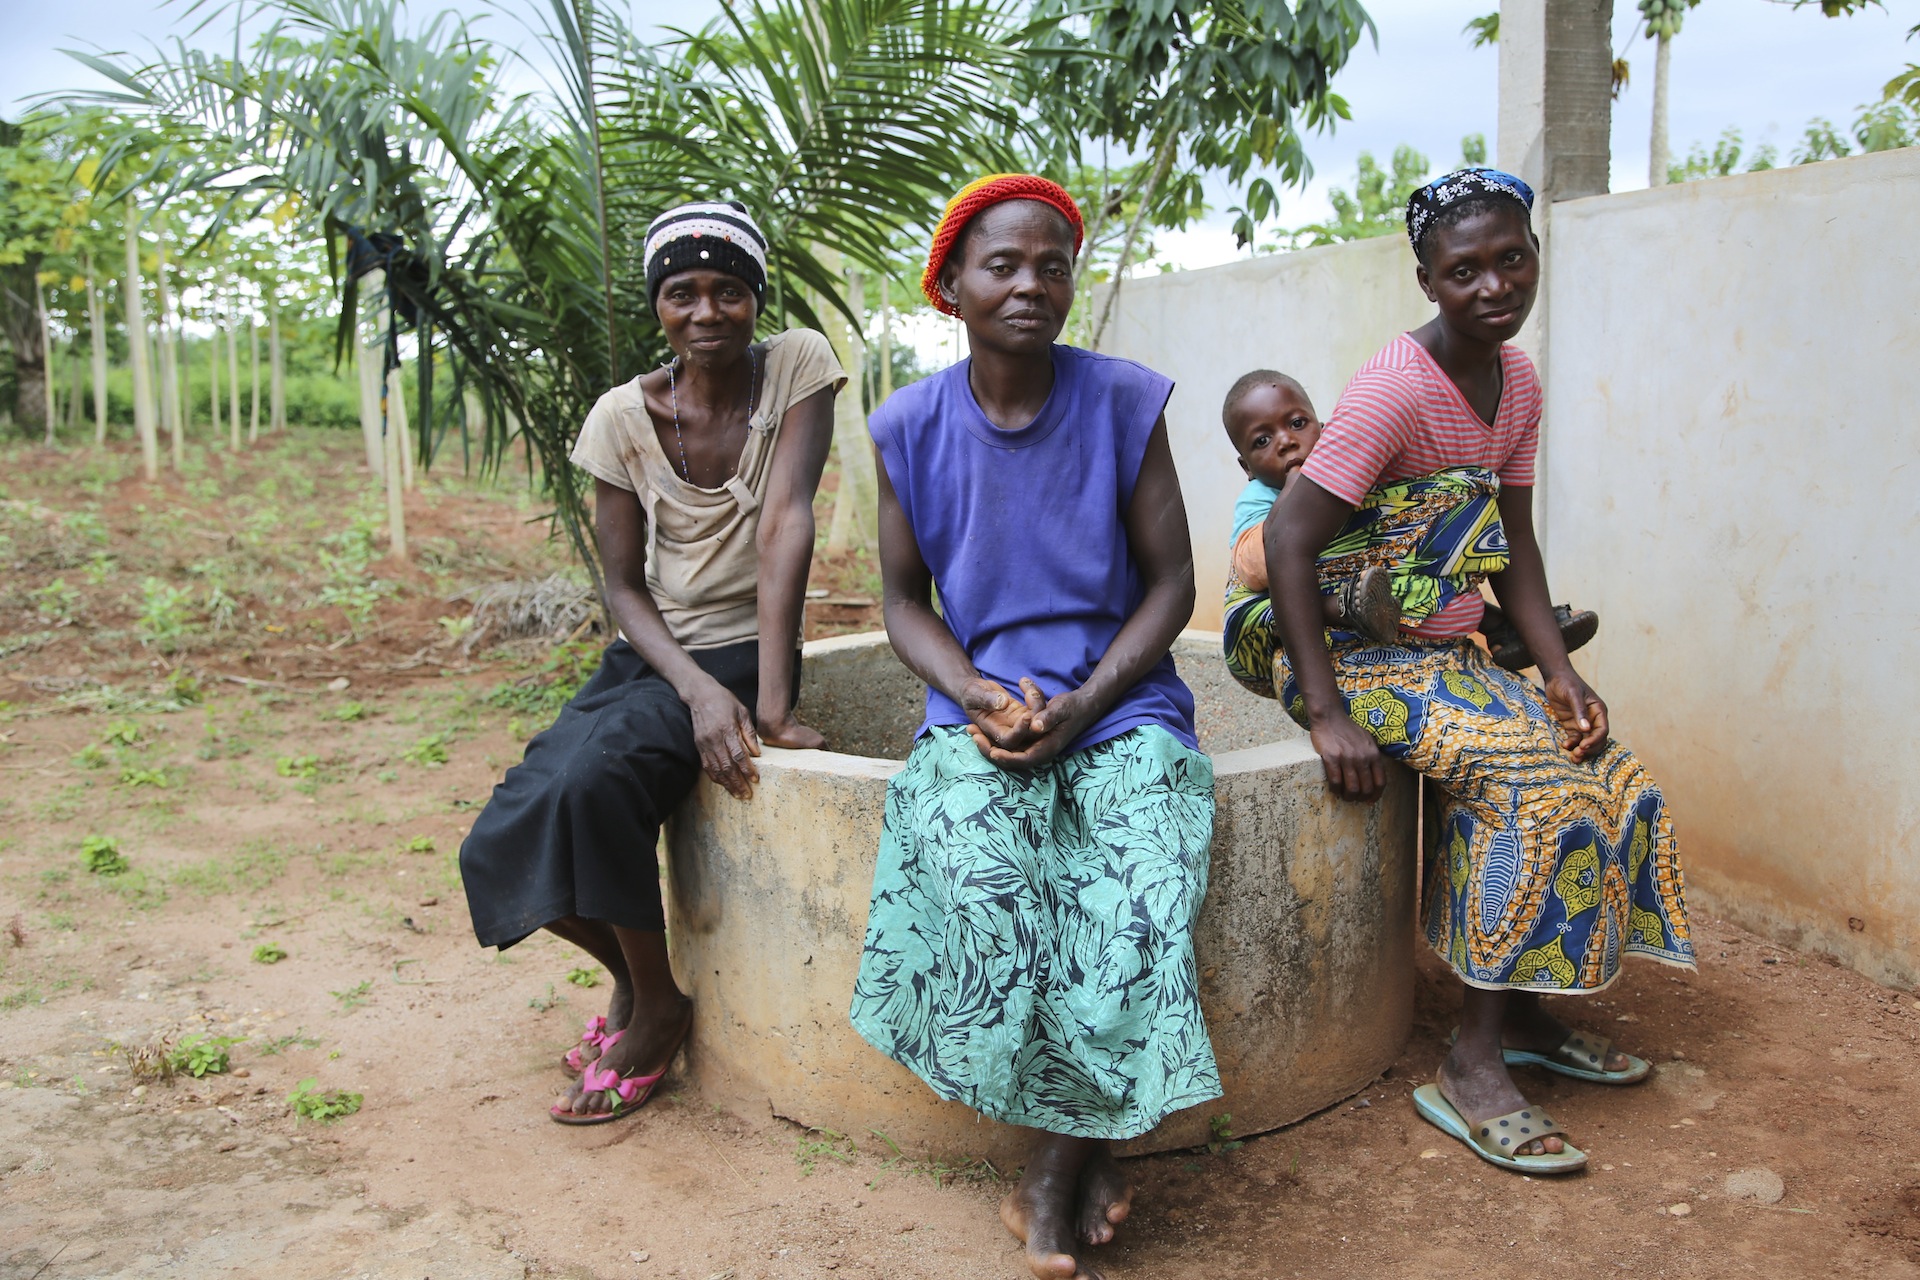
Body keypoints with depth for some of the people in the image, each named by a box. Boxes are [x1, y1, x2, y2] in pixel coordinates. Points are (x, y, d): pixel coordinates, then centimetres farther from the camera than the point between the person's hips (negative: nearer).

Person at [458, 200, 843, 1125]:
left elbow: (785, 523, -19)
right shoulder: (624, 415, -1)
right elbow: (623, 584, -2)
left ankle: (658, 1005, -3)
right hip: (647, 658, 4)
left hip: (742, 652, -4)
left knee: (591, 781, -29)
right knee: (508, 836, -13)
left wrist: (770, 703, -27)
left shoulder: (796, 367, -9)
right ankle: (632, 977, 17)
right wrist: (694, 689, -20)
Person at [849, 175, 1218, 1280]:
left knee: (1145, 889, -29)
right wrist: (976, 698, -10)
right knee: (979, 877, -30)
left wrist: (1080, 708, -12)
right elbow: (905, 599, 10)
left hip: (1121, 700, 0)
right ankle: (1091, 1154, -9)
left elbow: (1171, 584, 3)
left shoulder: (1124, 402, 0)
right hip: (980, 706, 1)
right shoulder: (912, 427, 4)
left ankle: (1055, 1175, -8)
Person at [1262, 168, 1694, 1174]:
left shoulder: (1518, 383, 7)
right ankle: (1472, 1070, -14)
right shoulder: (1398, 384, -20)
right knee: (1536, 784, -24)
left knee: (1617, 779, 1)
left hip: (1451, 654, 9)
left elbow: (1512, 546, 12)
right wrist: (1328, 716, -29)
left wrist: (1561, 673, 0)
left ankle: (1520, 1013, 14)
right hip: (1359, 655, -9)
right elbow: (1288, 538, -26)